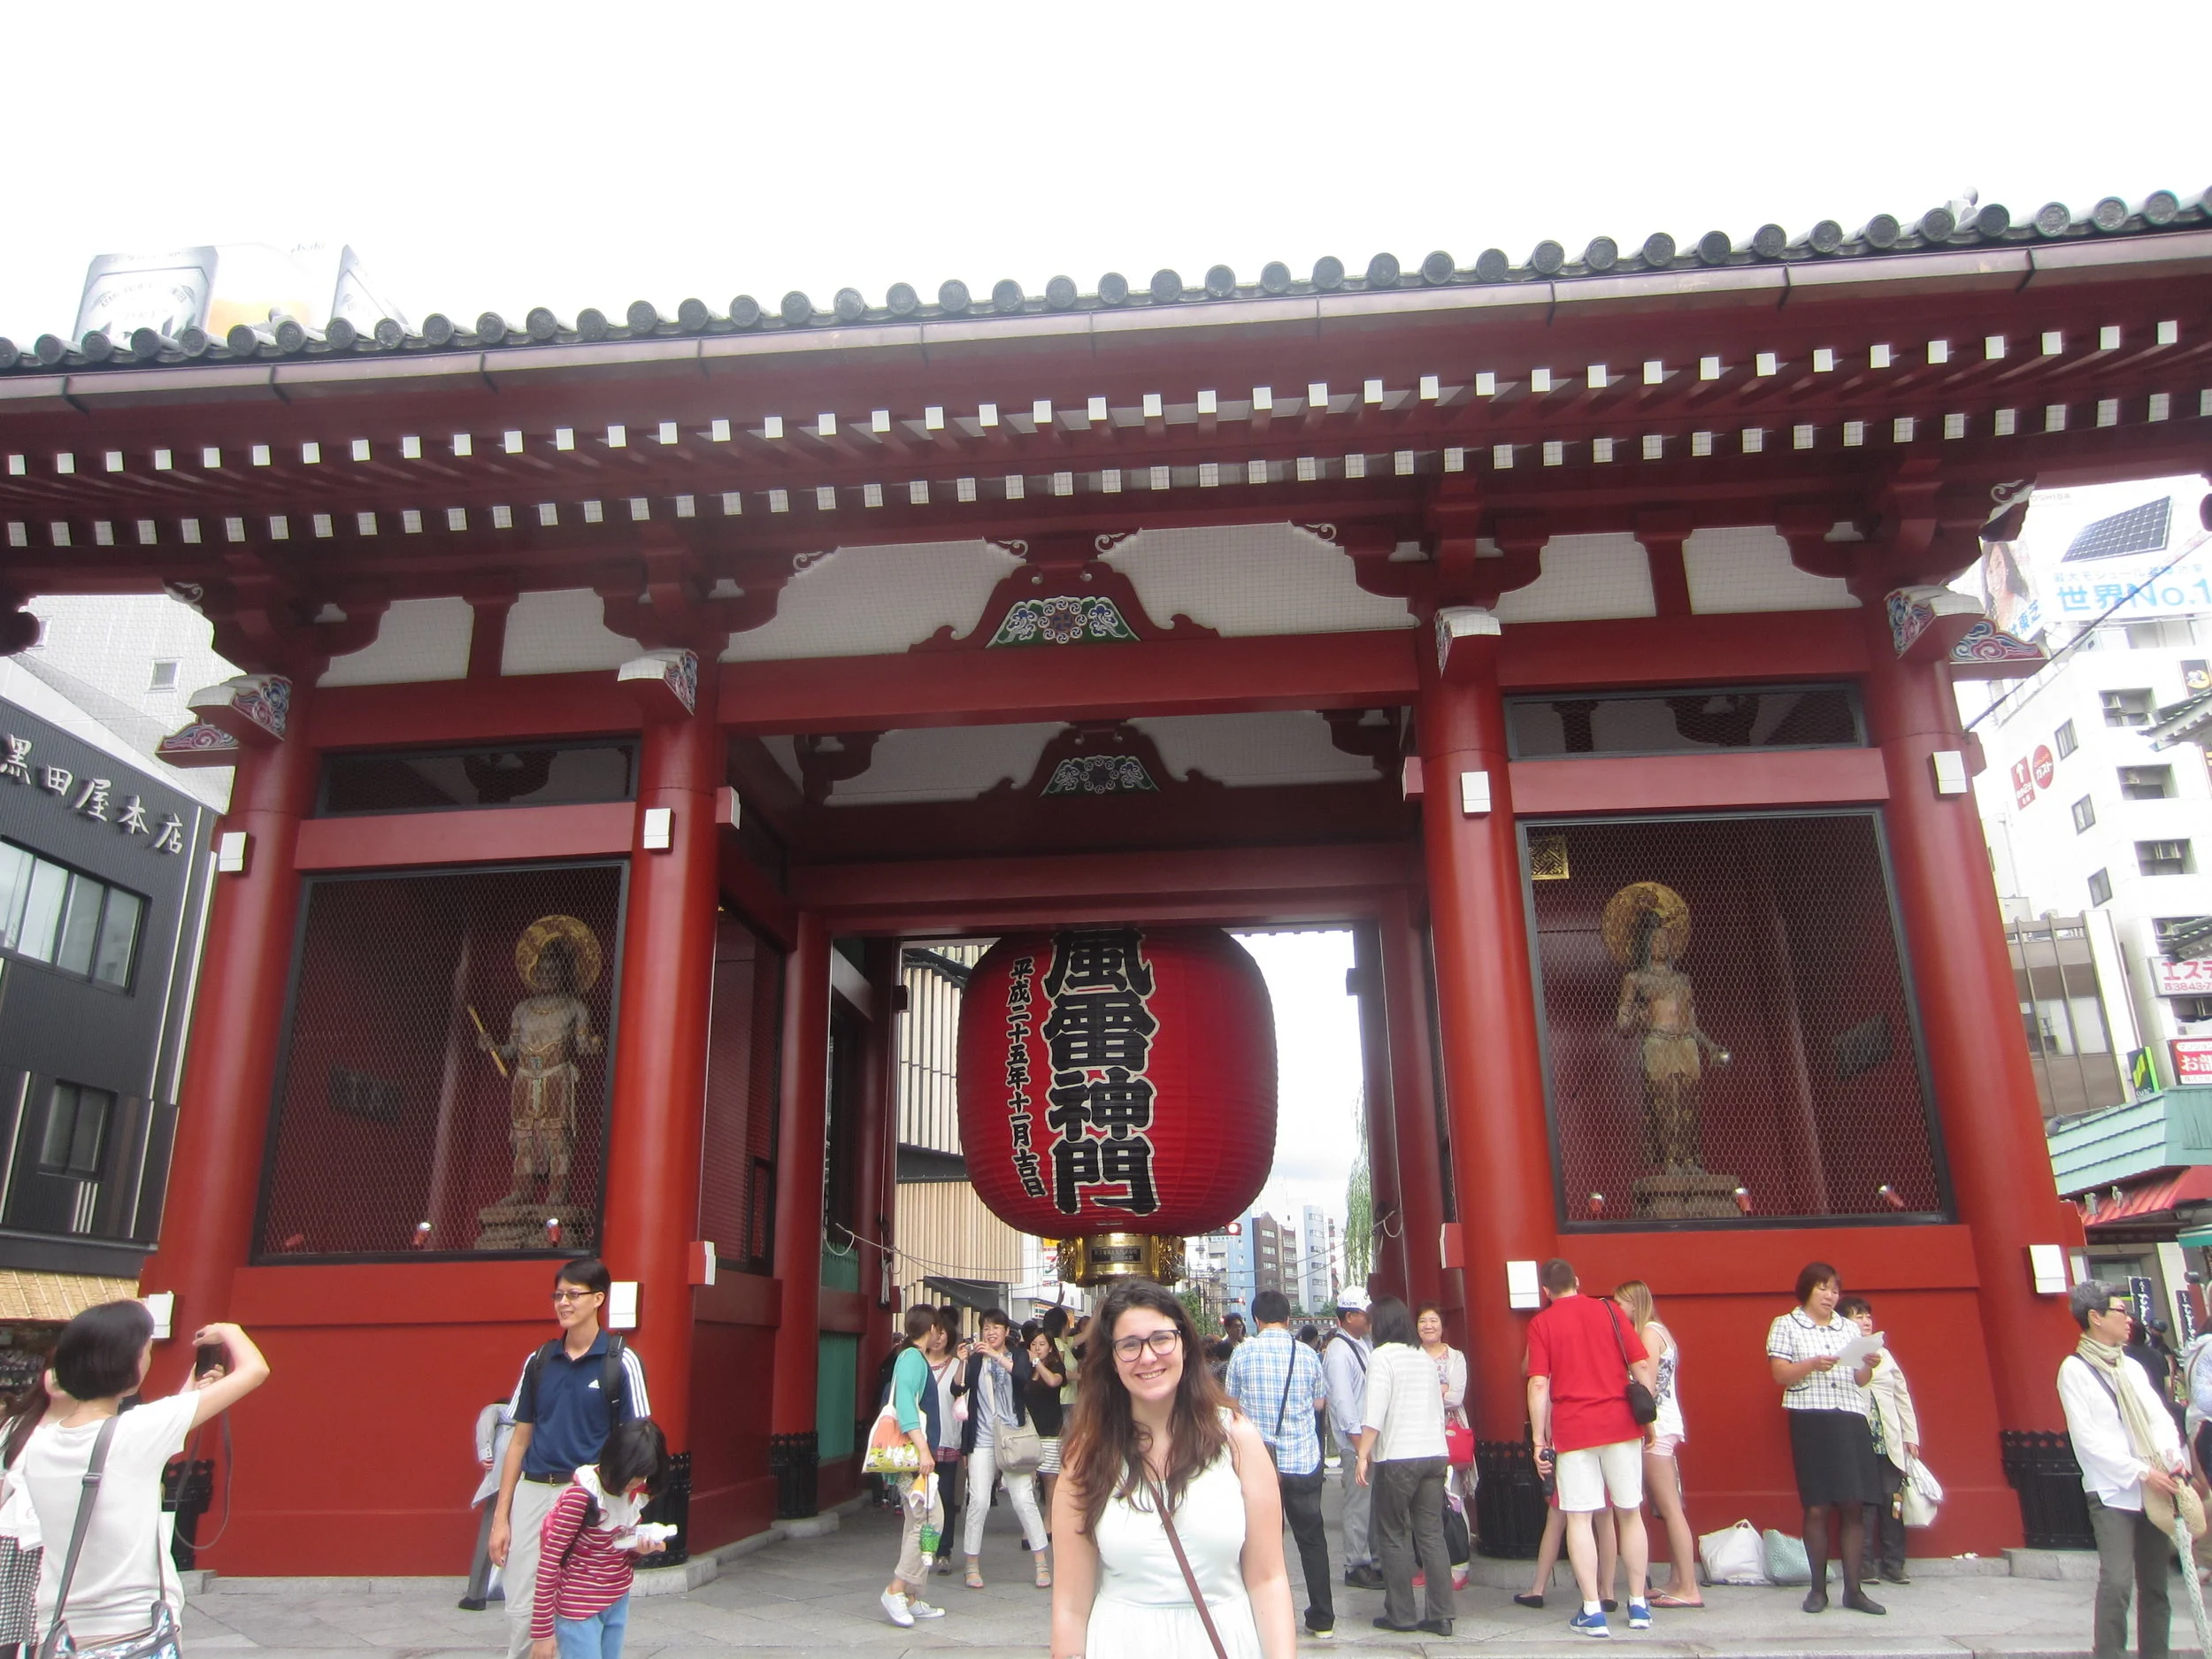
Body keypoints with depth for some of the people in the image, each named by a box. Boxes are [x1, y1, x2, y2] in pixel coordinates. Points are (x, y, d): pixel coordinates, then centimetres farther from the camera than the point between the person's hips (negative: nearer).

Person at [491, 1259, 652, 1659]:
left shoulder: (621, 1362, -5)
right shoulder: (539, 1361, 7)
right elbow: (520, 1438, 12)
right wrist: (501, 1517, 9)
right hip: (532, 1492, 4)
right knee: (520, 1611, 7)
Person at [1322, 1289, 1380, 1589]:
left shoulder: (1363, 1344, 13)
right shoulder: (1339, 1352, -14)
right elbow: (1342, 1399, -17)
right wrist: (1358, 1441, -18)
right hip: (1355, 1440, -8)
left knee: (1373, 1500, 12)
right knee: (1359, 1503, -3)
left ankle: (1372, 1561, 22)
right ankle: (1357, 1567, 7)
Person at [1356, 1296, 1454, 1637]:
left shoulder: (1384, 1356, -7)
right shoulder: (1426, 1358, 13)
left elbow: (1374, 1413, -13)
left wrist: (1363, 1455, -9)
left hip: (1397, 1457, -6)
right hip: (1434, 1455, 6)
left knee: (1394, 1536, 5)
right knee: (1432, 1535, 7)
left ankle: (1400, 1614, 9)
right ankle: (1439, 1615, 6)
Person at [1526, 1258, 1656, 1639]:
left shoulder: (1541, 1323, 0)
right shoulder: (1610, 1311, 5)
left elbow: (1539, 1385, -7)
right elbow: (1644, 1367, 2)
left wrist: (1539, 1439, -2)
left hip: (1572, 1430, -2)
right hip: (1620, 1423, 2)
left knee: (1579, 1517, 3)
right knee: (1630, 1512, 14)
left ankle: (1592, 1611, 1)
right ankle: (1639, 1605, 21)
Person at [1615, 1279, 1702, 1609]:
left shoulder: (1649, 1332, -10)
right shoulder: (1656, 1332, 18)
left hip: (1656, 1428, -10)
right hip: (1663, 1429, 10)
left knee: (1670, 1508, -8)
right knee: (1668, 1509, 11)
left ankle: (1689, 1589, -7)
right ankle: (1676, 1582, 14)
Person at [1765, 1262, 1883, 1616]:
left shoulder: (1850, 1328, 18)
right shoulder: (1786, 1325, 6)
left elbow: (1860, 1380, 13)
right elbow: (1780, 1374, -2)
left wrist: (1868, 1365, -8)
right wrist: (1812, 1365, -19)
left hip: (1851, 1418, 3)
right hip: (1810, 1420, -3)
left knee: (1855, 1505, -1)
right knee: (1816, 1507, -2)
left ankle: (1853, 1588, 5)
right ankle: (1818, 1589, 6)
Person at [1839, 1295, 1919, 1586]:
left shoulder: (1883, 1354, 15)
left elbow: (1902, 1395, 16)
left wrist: (1911, 1435, 12)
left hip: (1889, 1441, 5)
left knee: (1892, 1502, 3)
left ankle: (1893, 1564, 12)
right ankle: (1864, 1565, 4)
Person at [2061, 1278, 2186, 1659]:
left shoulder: (2131, 1367, 14)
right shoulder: (2075, 1369, -5)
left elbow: (2160, 1417, 7)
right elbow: (2087, 1437, -10)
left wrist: (2171, 1455, -12)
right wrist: (2141, 1472, -15)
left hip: (2154, 1491, 6)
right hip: (2112, 1492, -6)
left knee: (2155, 1585, 9)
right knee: (2117, 1582, -16)